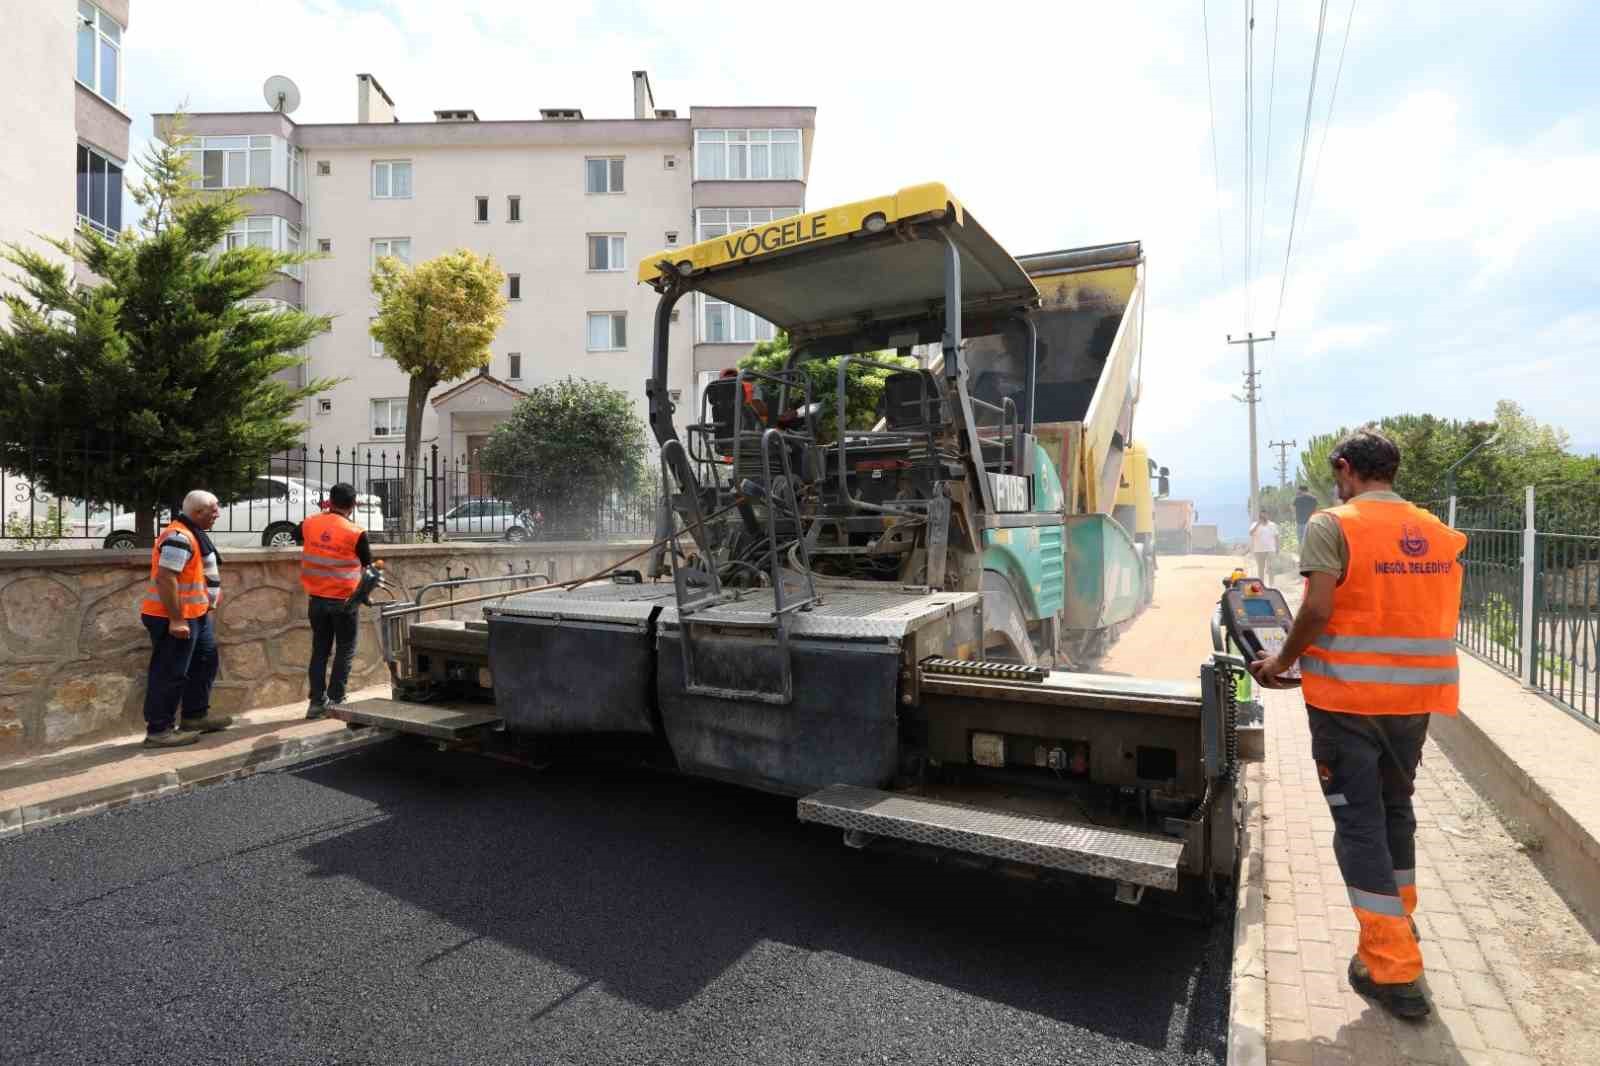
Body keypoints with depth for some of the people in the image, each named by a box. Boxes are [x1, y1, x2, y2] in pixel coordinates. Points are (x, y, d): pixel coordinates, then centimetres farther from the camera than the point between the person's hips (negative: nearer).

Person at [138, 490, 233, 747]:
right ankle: (159, 731, 5)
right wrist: (176, 620, -26)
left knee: (205, 662, 19)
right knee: (171, 674, -4)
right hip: (175, 619, -11)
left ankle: (195, 716, 30)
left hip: (195, 615, 11)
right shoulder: (179, 537, -20)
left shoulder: (193, 534, 13)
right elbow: (166, 579, -26)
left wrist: (208, 606, 24)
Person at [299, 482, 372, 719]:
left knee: (319, 651, 13)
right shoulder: (356, 533, -14)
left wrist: (324, 513, 24)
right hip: (344, 600, -4)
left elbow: (299, 537, 23)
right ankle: (335, 701, 8)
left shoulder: (309, 524, -2)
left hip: (316, 599, 4)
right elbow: (368, 566, -2)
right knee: (345, 652, 8)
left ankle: (317, 702, 15)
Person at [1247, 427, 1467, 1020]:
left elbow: (1317, 610, -20)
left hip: (1347, 698, -6)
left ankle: (1393, 969, 8)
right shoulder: (1437, 532, 7)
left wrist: (1281, 663, -6)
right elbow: (1441, 615, 10)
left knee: (1359, 821, 4)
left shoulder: (1333, 525, -12)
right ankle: (1399, 919, 43)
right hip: (1416, 697, 6)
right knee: (1395, 807, 24)